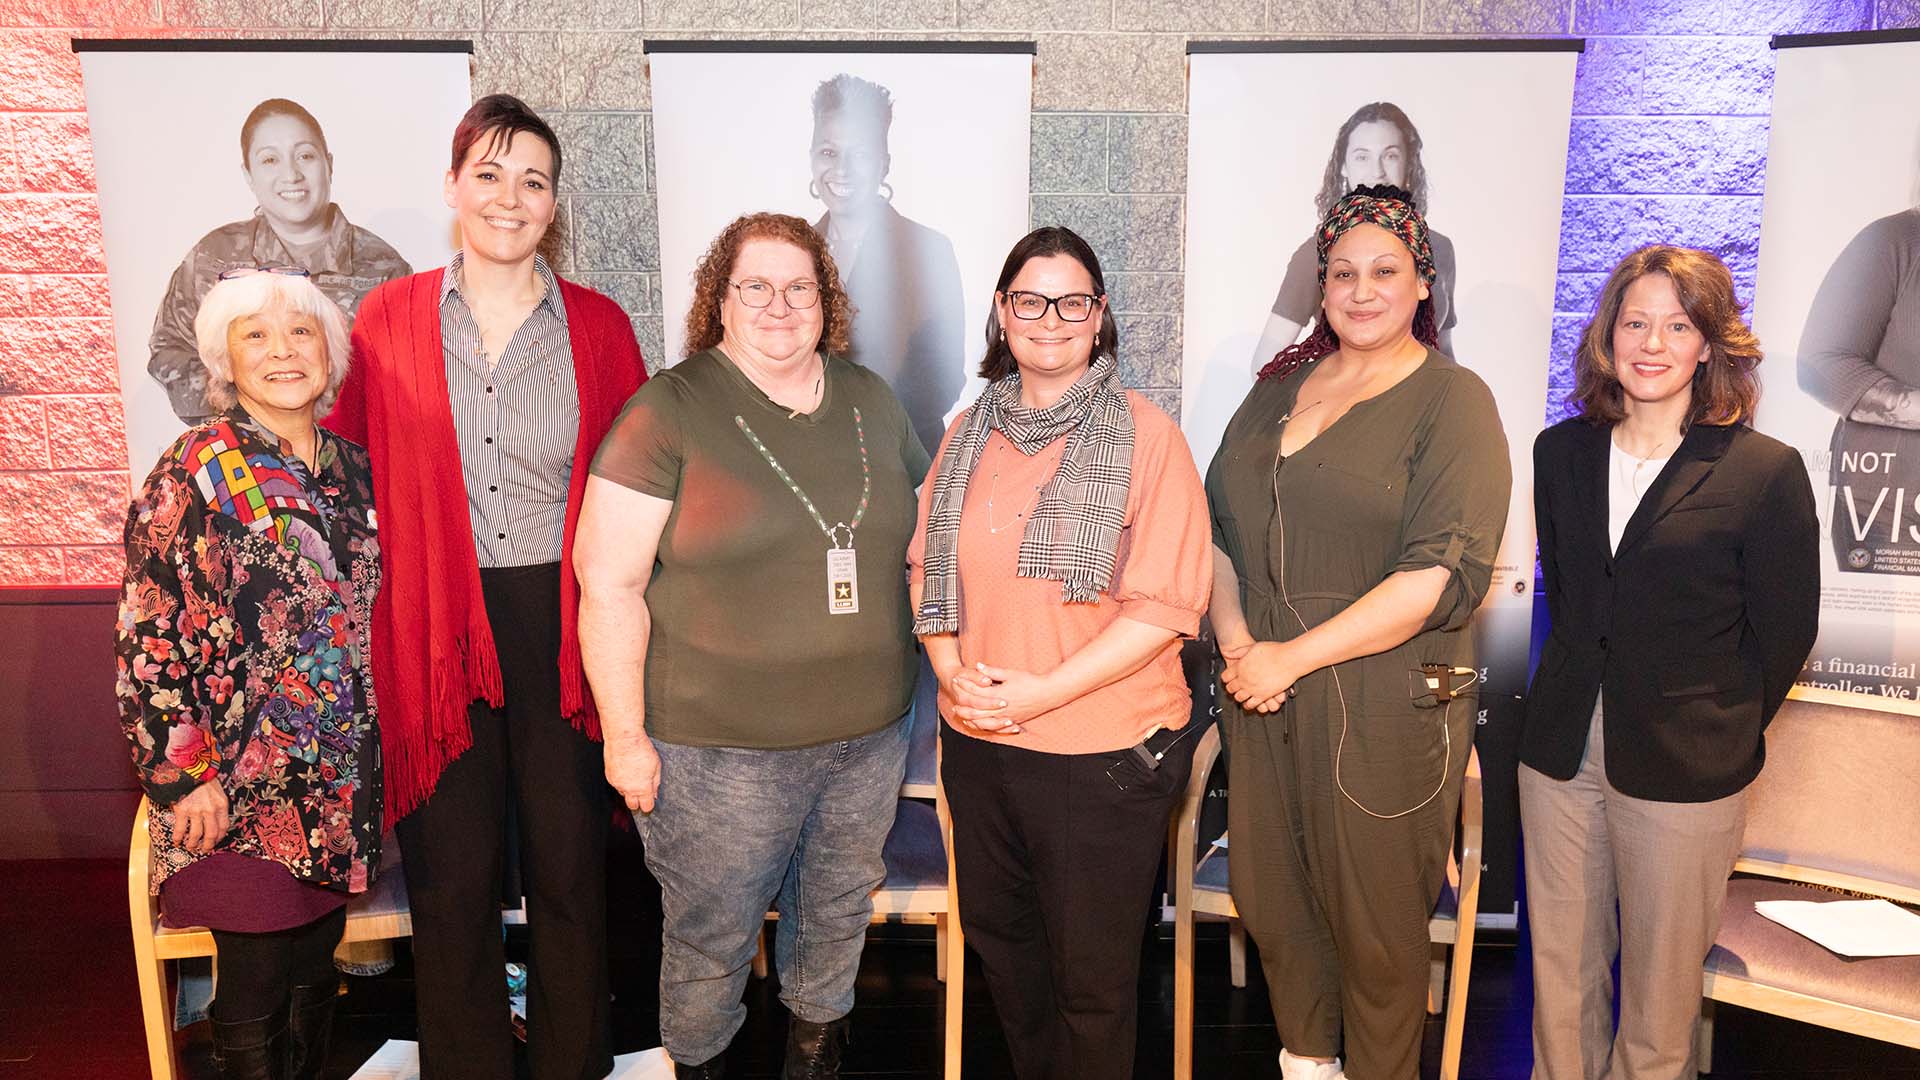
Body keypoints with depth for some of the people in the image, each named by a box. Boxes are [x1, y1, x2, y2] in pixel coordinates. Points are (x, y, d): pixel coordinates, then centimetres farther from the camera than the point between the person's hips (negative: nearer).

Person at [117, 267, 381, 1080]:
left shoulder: (352, 468, 7)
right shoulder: (196, 475, -9)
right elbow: (151, 638, -11)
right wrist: (183, 777, -13)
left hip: (342, 782, 5)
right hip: (240, 793, -5)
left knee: (316, 976, 16)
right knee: (258, 990, 4)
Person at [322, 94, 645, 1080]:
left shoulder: (598, 325, 4)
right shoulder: (387, 319, 4)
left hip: (563, 626, 0)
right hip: (435, 627, 0)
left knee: (571, 868, 11)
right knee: (451, 880, 10)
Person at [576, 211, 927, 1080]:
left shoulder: (871, 401, 6)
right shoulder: (667, 412, -10)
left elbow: (916, 537, 16)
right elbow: (608, 586, -11)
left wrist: (927, 670, 11)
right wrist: (625, 737, -12)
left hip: (869, 734, 5)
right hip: (720, 747, -4)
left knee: (838, 920, 21)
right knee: (712, 941, 10)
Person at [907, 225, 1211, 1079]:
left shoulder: (1145, 435, -10)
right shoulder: (971, 432, 7)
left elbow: (1166, 603, -16)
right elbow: (927, 562, 9)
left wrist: (1042, 692, -20)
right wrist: (952, 668, -8)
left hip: (1101, 751, -5)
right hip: (977, 742, 6)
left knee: (1091, 975, 10)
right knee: (998, 937, 23)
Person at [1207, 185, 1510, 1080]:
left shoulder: (1453, 401, -7)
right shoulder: (1282, 386, 12)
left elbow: (1442, 576, -17)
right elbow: (1216, 522, 11)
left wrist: (1293, 657, -17)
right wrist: (1235, 638, -5)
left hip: (1383, 708, -5)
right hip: (1262, 695, 5)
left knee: (1373, 921, 9)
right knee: (1269, 903, 16)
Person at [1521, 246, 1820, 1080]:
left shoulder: (1765, 471, -8)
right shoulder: (1562, 451, 5)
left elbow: (1785, 633, -2)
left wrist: (1719, 732, 2)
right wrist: (1581, 695, 10)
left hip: (1682, 772, -3)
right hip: (1561, 754, 4)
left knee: (1660, 980, 11)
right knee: (1559, 966, 15)